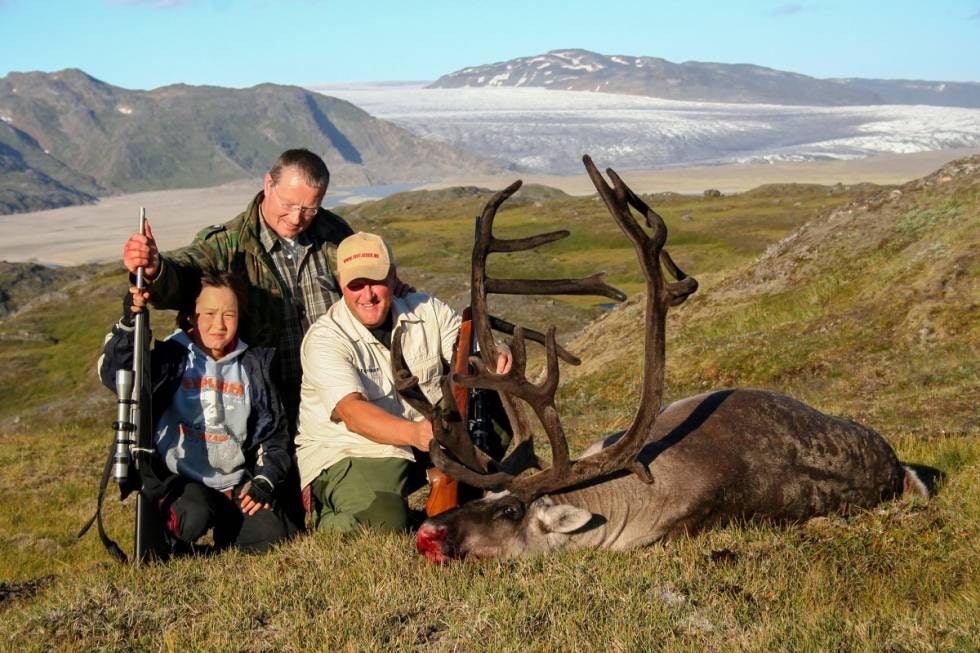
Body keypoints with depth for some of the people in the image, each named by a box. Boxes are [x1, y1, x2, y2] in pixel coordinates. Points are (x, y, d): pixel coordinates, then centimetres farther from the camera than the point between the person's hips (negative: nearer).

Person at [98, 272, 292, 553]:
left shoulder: (252, 366, 9)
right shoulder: (173, 359, -2)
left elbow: (273, 432, 13)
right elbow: (113, 375, -19)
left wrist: (264, 482, -1)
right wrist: (129, 324, -33)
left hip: (234, 484, 3)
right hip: (179, 479, -3)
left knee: (270, 536, -18)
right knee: (193, 516, -34)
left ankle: (226, 526, 15)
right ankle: (166, 536, 2)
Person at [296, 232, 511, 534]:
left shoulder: (428, 311, -1)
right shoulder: (324, 339, -17)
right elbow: (353, 413, -31)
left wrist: (498, 357, -33)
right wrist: (413, 433, -49)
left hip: (425, 440, 5)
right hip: (346, 454, -5)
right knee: (384, 522, -33)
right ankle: (330, 518, 3)